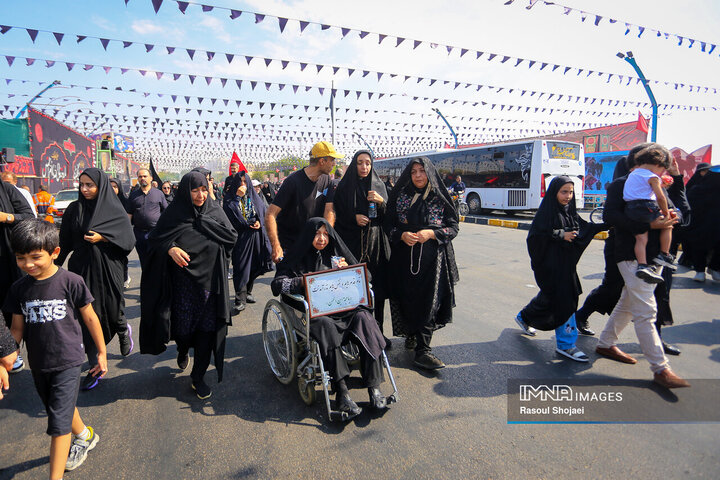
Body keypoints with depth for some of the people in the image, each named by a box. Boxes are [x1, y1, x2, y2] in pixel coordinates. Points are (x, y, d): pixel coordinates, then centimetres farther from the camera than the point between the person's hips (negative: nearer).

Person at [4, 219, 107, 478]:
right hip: (38, 364, 5)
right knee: (61, 409, 24)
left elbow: (90, 318, -6)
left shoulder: (71, 282, -15)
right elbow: (17, 329, 5)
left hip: (67, 362, -5)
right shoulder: (19, 289, -3)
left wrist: (102, 352, 0)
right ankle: (85, 436, 51)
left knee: (59, 423, -5)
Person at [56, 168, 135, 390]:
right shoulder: (74, 209, 5)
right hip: (81, 269, 2)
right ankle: (94, 367, 13)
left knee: (112, 312, 4)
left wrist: (102, 237, -16)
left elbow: (128, 239, -5)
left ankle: (124, 330, 41)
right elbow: (65, 242, 9)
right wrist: (56, 264, 4)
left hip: (107, 269, -2)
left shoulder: (114, 210, -3)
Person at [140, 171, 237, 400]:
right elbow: (155, 238, -3)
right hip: (183, 283, -1)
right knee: (183, 326, 8)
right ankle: (183, 350, 46)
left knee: (207, 328, 3)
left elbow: (232, 236, -7)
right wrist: (170, 248, -24)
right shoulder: (175, 213, 0)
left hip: (209, 282, 1)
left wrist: (202, 222, -12)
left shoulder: (215, 212, 4)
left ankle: (198, 376, 20)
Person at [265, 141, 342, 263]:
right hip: (288, 244, -5)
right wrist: (276, 247, -36)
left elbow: (329, 212, -9)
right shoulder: (293, 182, -20)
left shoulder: (326, 180, -2)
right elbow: (270, 215, -25)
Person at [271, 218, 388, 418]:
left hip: (342, 306, 3)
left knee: (364, 319, -28)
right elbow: (277, 284, -1)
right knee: (327, 326, -37)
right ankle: (342, 391, -34)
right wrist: (302, 282, -16)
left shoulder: (335, 254, 19)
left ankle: (374, 388, -26)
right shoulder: (297, 258, 10)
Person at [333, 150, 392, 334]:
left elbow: (389, 216, 8)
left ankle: (376, 331, 13)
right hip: (352, 243, -2)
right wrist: (354, 218, -12)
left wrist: (381, 201, -10)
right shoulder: (344, 187, 5)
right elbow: (338, 215, 4)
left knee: (377, 288, 1)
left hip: (376, 244, 2)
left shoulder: (379, 185, 12)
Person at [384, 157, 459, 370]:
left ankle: (422, 349, 4)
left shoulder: (440, 198, 3)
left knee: (429, 301, -4)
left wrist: (431, 234, -15)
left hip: (433, 258, -1)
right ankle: (411, 334, 30)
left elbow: (453, 226, 2)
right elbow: (389, 224, 6)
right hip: (404, 258, 1)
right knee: (407, 298, 5)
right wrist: (402, 235, -13)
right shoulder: (400, 196, 6)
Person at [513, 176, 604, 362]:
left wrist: (605, 225, 0)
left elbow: (584, 229, 13)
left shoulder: (570, 211, 10)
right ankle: (566, 344, 4)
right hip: (550, 263, -8)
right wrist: (560, 235, -20)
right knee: (564, 300, -6)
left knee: (549, 297, 18)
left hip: (566, 262, 8)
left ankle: (524, 317, 41)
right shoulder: (546, 212, -12)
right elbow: (535, 236, -18)